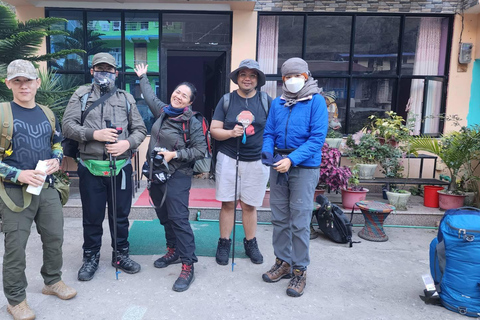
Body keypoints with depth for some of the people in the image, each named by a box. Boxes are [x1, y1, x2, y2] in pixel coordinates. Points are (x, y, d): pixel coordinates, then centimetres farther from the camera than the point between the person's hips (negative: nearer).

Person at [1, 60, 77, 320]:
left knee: (54, 237, 13)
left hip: (47, 188, 5)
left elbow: (57, 144, 20)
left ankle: (52, 281, 36)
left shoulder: (47, 114, 9)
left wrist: (56, 160, 0)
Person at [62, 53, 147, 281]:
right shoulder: (82, 95, 5)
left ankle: (120, 254, 30)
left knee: (120, 214, 12)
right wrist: (94, 134, -16)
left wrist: (127, 143, -11)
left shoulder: (126, 98, 9)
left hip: (121, 167, 1)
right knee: (92, 216, 10)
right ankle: (91, 257, 29)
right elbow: (68, 126, -2)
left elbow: (140, 129, 8)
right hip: (90, 168, -1)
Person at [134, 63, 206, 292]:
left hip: (177, 176, -7)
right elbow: (150, 96, 28)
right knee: (164, 216, 15)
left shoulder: (193, 123, -10)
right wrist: (142, 78, 41)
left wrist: (174, 154, -17)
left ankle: (188, 266, -4)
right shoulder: (162, 111, 7)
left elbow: (200, 150, -12)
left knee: (178, 218, -11)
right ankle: (173, 251, 33)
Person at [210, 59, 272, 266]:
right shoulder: (226, 100, 3)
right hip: (228, 159, 0)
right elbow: (214, 130, 2)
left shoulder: (266, 101, 3)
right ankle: (224, 243, 21)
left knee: (249, 205, 9)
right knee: (227, 203, 5)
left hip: (256, 161, 0)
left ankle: (250, 243, 28)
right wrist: (230, 133, -17)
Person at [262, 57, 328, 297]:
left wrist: (292, 159, -22)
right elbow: (269, 133, 11)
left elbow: (317, 138, -13)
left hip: (304, 168, -5)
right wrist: (267, 152, -10)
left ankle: (300, 270, 15)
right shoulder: (277, 103, 10)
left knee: (299, 222, -1)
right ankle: (283, 262, 29)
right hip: (278, 167, 5)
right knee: (279, 218, 12)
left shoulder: (316, 101, -5)